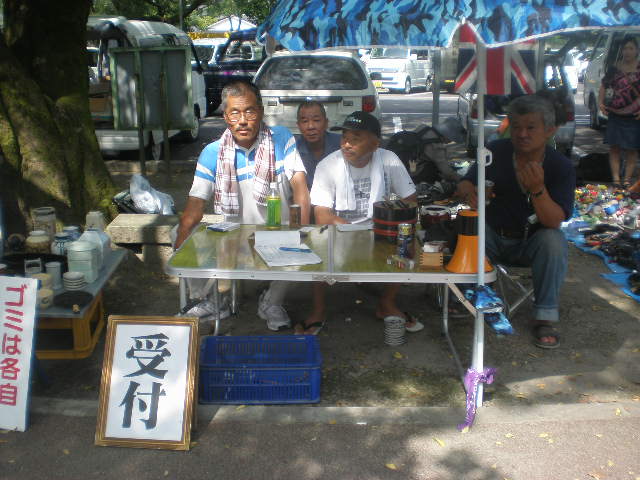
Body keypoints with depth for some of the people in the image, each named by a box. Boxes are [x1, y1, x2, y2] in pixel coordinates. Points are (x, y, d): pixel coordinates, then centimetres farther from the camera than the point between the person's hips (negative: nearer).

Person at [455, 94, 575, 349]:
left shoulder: (561, 166, -14)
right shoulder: (496, 152, -7)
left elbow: (554, 221, -23)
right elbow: (464, 185, -8)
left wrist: (537, 189, -42)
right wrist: (469, 192, -33)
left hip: (531, 243, -1)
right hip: (492, 236, 1)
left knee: (553, 240, -32)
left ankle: (545, 316, -17)